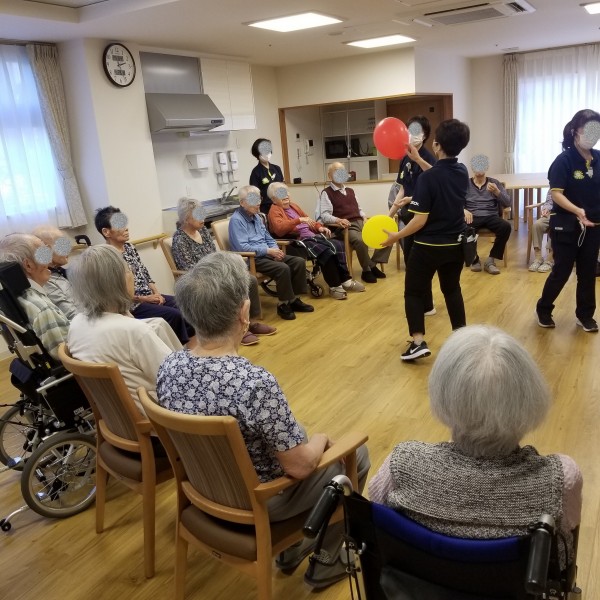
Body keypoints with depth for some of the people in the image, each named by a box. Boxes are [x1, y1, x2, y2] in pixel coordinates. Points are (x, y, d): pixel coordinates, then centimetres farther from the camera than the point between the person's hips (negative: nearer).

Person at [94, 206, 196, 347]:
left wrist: (156, 292, -1)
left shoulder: (129, 247, 9)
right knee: (174, 315, -21)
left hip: (150, 295, 8)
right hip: (132, 305, -8)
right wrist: (144, 298, -16)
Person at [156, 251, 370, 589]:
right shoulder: (255, 383, -35)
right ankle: (326, 562, 28)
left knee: (306, 443, 29)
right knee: (356, 454, 14)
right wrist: (321, 440, -3)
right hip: (260, 503, -6)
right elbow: (300, 466, -24)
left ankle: (291, 549, 38)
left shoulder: (169, 367, -13)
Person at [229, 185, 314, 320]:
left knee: (299, 262, -6)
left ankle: (294, 299, 2)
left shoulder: (256, 217, 14)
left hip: (267, 254, 9)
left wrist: (276, 250, -3)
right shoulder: (236, 220, -12)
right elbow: (242, 247, -22)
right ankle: (283, 304, -13)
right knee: (283, 268, -30)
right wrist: (268, 251, -20)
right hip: (251, 259, -9)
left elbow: (268, 238, 20)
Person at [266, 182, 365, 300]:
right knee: (326, 252, -29)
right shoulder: (274, 211, -2)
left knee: (338, 245, -12)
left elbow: (307, 220, 32)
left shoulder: (293, 206, 24)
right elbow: (279, 229, -22)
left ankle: (345, 280, -7)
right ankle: (334, 286, -17)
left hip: (312, 236, 8)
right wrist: (299, 220, -28)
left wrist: (319, 227, 12)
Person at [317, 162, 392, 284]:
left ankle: (373, 264, -4)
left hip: (360, 223, 7)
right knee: (360, 240, -38)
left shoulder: (350, 191, 27)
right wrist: (338, 220, -27)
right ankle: (367, 270, -16)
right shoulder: (326, 193, 3)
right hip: (346, 227, -7)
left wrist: (364, 217, 7)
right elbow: (325, 215, -8)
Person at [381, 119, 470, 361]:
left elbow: (420, 220, -22)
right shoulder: (462, 172, -1)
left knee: (414, 292, 7)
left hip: (428, 246, -6)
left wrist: (395, 237, -11)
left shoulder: (428, 178, -21)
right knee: (452, 289, 22)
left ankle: (418, 342, -2)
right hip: (455, 245, 6)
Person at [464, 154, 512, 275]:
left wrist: (496, 191, -14)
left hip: (491, 216, 1)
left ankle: (490, 260, -19)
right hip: (473, 217, -1)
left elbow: (507, 203, 5)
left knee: (506, 226, -31)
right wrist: (464, 210, -21)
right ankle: (474, 259, -9)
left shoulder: (494, 183, 14)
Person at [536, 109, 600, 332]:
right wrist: (577, 210, -33)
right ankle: (543, 310, 24)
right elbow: (556, 194, -19)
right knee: (561, 271, 4)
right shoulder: (564, 160, -12)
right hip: (566, 226, -5)